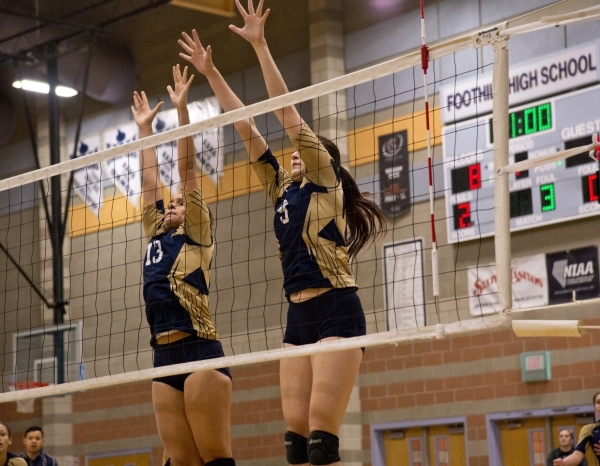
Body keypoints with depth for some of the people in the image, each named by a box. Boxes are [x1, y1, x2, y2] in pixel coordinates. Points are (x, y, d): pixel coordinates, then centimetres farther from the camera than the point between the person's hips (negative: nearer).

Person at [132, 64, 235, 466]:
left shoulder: (197, 235, 6)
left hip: (199, 351, -7)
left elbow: (187, 170, 2)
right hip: (165, 357, 7)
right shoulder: (156, 237, 22)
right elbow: (150, 183, 28)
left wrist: (182, 108, 2)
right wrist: (145, 127, 33)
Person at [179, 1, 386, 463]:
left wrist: (261, 46, -6)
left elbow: (289, 116, -4)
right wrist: (211, 73, 18)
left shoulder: (325, 184, 3)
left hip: (336, 310, -7)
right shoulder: (283, 191, 20)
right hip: (299, 316, 7)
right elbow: (247, 129, 19)